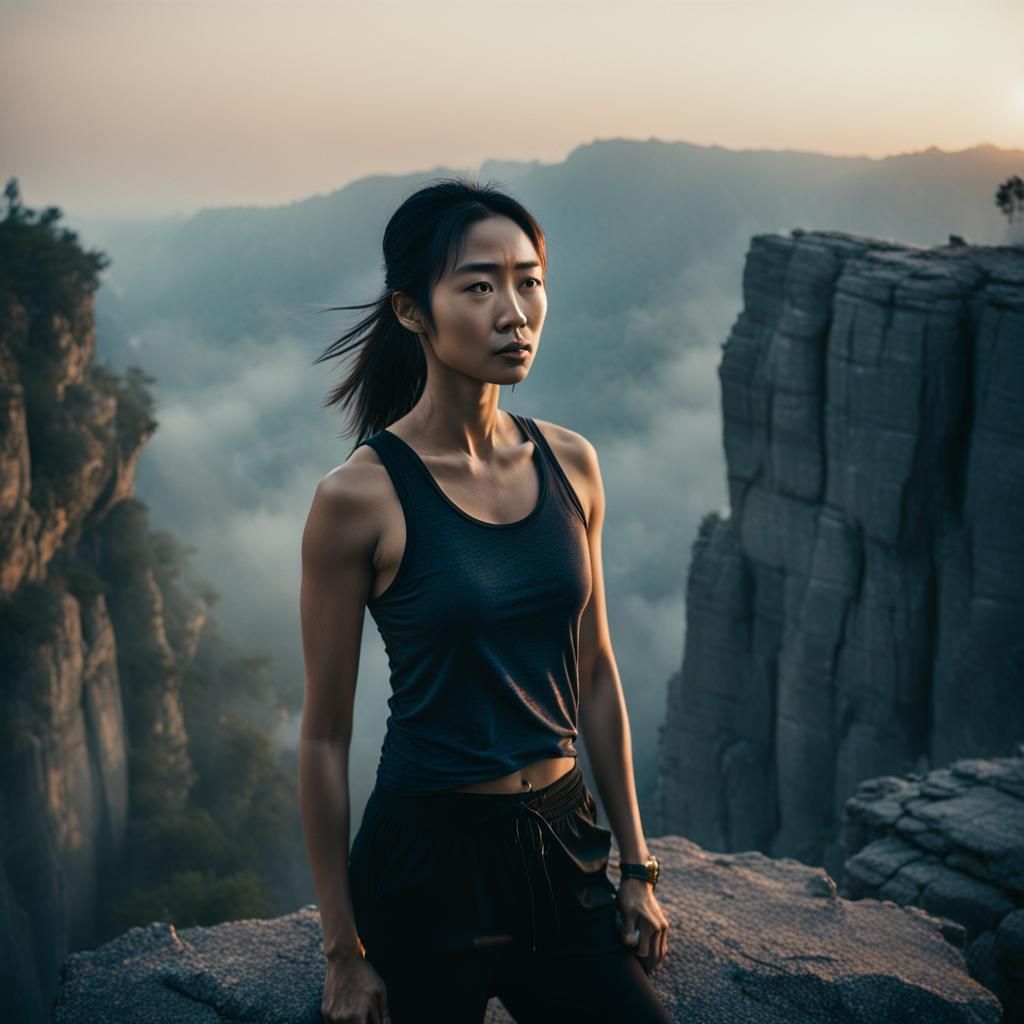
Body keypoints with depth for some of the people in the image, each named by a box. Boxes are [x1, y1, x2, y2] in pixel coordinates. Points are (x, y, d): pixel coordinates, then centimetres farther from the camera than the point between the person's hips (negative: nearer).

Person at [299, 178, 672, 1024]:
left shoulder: (569, 463, 1)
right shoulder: (359, 497, -14)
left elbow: (595, 676, 9)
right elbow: (325, 736, -9)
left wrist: (638, 866, 10)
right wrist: (343, 952, -6)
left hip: (564, 850, 5)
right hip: (428, 858, -5)